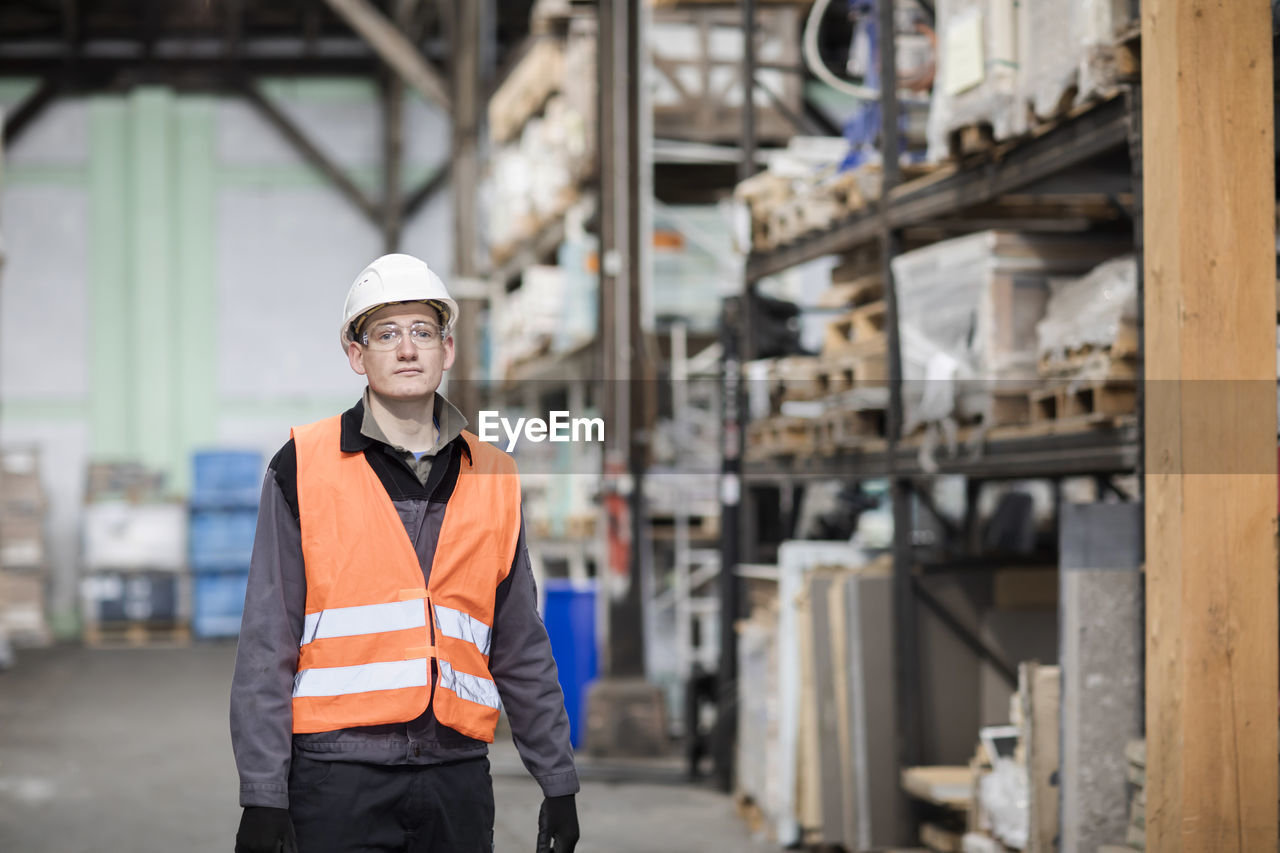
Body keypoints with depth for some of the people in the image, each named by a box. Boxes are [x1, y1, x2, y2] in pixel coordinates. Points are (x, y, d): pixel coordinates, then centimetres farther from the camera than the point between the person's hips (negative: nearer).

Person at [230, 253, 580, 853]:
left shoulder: (492, 479, 11)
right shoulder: (303, 467, 0)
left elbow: (523, 651, 16)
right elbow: (266, 646, -2)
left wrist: (558, 782, 14)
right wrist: (262, 797, -7)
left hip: (458, 777, 3)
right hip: (338, 780, -3)